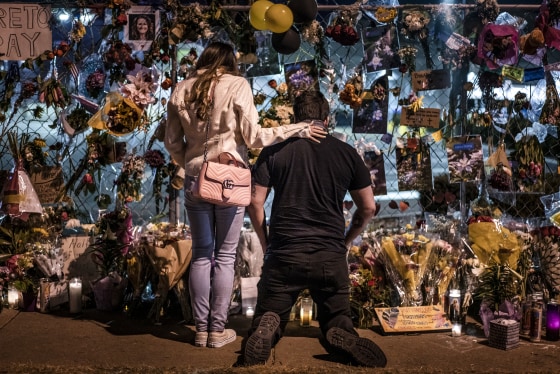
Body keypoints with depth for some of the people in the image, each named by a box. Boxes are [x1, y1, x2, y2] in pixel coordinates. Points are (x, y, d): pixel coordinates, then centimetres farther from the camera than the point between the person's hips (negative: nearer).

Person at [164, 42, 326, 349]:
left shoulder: (182, 90, 6)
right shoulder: (237, 85, -4)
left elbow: (172, 142, 9)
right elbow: (252, 136, -9)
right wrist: (296, 130, -2)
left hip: (196, 179, 3)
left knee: (201, 254, 12)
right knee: (225, 256, 6)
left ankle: (201, 328, 16)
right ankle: (218, 329, 11)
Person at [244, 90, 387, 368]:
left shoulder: (274, 150, 1)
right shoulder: (347, 153, 5)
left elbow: (255, 202, 0)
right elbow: (368, 208, 8)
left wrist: (266, 243, 13)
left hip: (283, 254, 0)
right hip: (331, 256, 1)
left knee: (268, 316, 15)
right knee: (337, 320, 18)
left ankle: (267, 327, -22)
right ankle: (341, 334, -19)